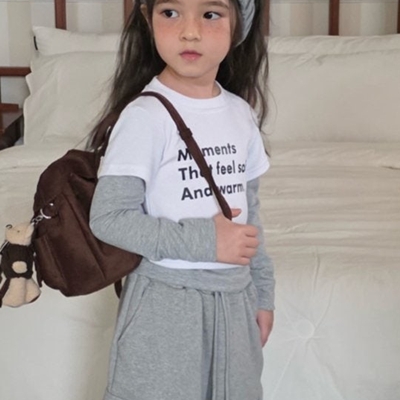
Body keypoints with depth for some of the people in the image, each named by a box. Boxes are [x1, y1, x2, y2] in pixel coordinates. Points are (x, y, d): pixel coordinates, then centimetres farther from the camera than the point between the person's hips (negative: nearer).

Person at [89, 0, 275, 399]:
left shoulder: (242, 114, 4)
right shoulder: (145, 115, -15)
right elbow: (108, 218, -18)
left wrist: (262, 293, 15)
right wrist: (204, 241, -20)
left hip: (234, 296, 6)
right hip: (166, 300, -5)